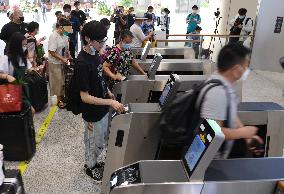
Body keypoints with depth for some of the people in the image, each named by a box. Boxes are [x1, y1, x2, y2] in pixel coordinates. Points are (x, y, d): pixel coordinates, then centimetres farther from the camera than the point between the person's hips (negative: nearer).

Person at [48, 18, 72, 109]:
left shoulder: (65, 35, 2)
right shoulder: (54, 36, -21)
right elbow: (51, 52, -23)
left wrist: (69, 56, 2)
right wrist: (63, 59, -22)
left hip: (63, 62, 7)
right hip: (55, 63, -7)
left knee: (62, 80, 16)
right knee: (57, 82, 4)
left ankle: (61, 96, 32)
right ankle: (57, 99, 18)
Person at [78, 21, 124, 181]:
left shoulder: (95, 53, -3)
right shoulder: (82, 63, -29)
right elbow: (85, 97, -27)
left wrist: (108, 92, 13)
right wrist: (111, 102, -30)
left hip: (102, 107, 8)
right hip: (93, 112, -8)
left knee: (103, 139, 26)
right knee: (94, 142, 16)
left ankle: (94, 162, 49)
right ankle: (90, 167, 42)